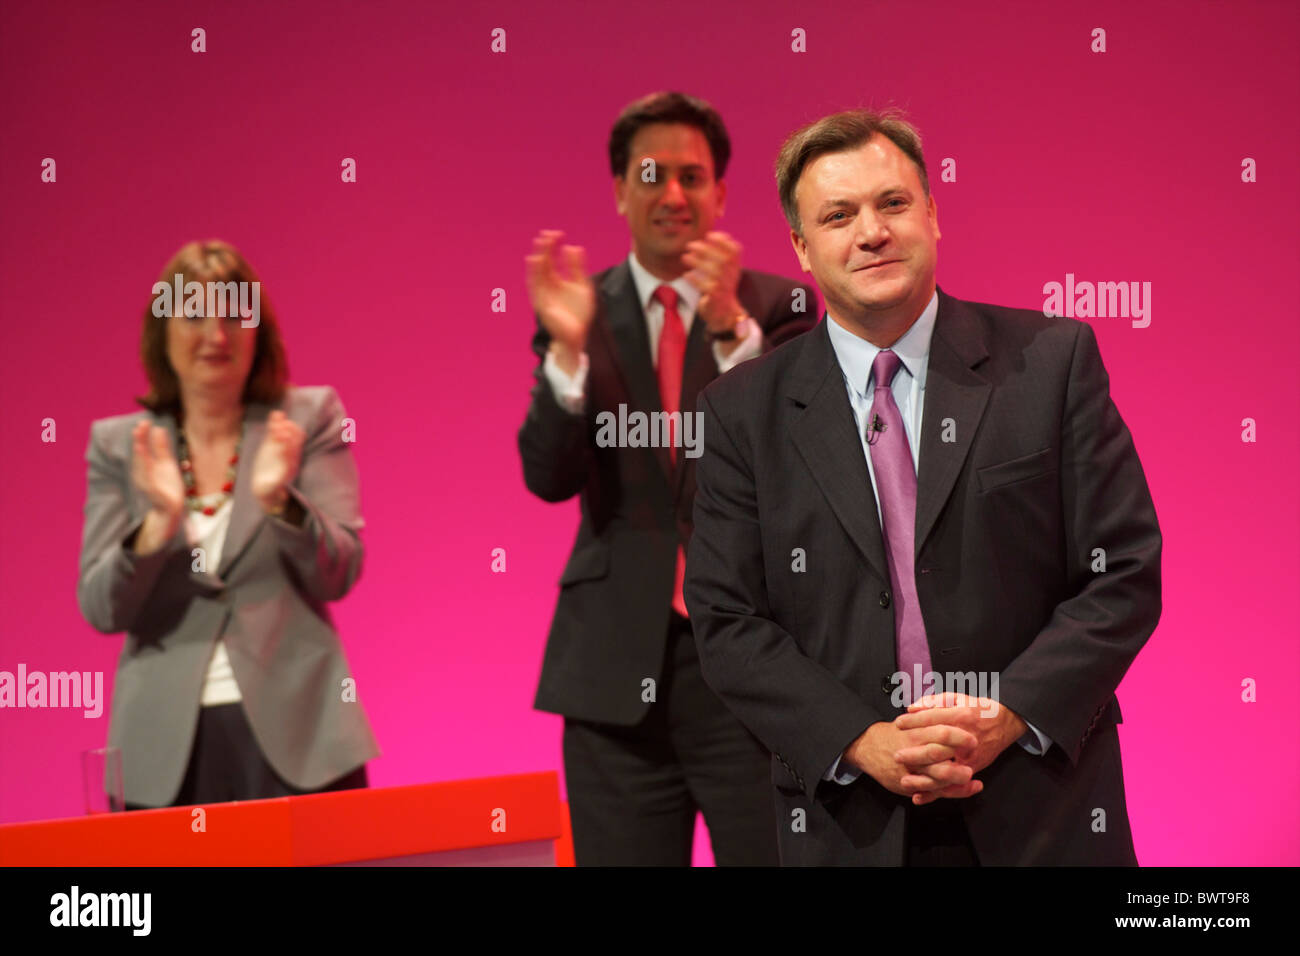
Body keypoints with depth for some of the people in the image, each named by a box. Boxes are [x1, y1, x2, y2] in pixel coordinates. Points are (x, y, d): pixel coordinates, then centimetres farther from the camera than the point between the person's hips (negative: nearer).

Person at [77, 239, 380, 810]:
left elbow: (338, 576, 0)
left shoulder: (309, 418, 4)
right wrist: (161, 521, -16)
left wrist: (279, 501, -18)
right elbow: (100, 610, 1)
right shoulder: (116, 444, 7)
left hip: (292, 734, -1)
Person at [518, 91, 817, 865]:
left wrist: (731, 327, -24)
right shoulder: (582, 314, 6)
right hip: (618, 665, 1)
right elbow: (549, 477, -5)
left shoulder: (777, 306, 3)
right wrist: (568, 345, -20)